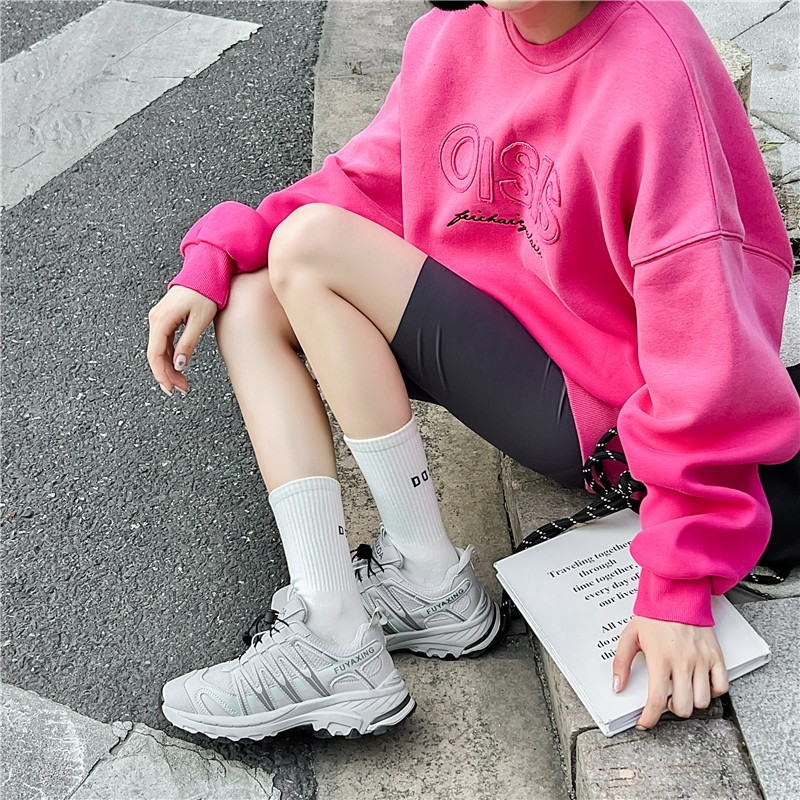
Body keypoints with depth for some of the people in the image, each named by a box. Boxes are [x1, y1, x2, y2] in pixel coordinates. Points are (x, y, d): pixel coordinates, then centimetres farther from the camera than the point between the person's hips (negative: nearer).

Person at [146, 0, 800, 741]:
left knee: (308, 248, -18)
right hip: (492, 329, 8)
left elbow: (702, 343, -25)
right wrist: (213, 261, -4)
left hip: (590, 406, -8)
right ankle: (337, 641, -11)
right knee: (250, 299, -3)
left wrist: (680, 586, -24)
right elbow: (369, 180, 9)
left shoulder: (654, 67, -24)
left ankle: (427, 579, -5)